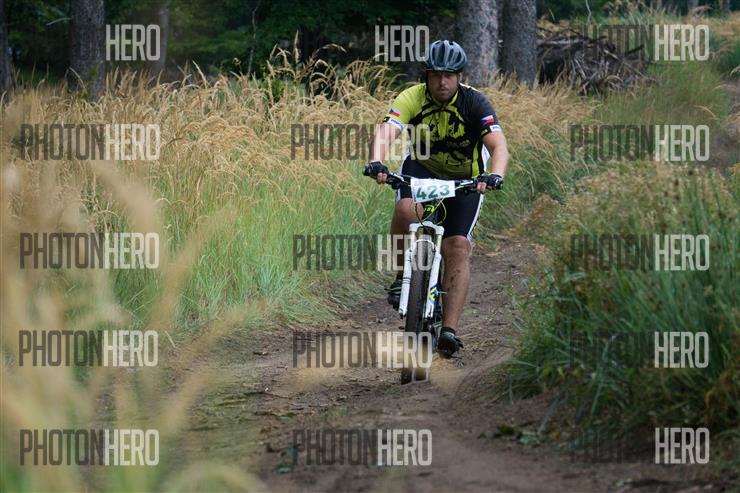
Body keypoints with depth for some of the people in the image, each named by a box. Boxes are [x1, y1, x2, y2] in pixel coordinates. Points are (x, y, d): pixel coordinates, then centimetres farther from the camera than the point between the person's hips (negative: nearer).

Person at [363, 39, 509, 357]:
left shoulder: (473, 102, -21)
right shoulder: (413, 98, -19)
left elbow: (498, 145, -32)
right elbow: (385, 133, -33)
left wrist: (495, 176, -53)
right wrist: (376, 163, -54)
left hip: (465, 180, -1)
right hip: (422, 169, 1)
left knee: (457, 248, -16)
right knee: (405, 210, -32)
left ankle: (450, 329, -16)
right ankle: (402, 275, -9)